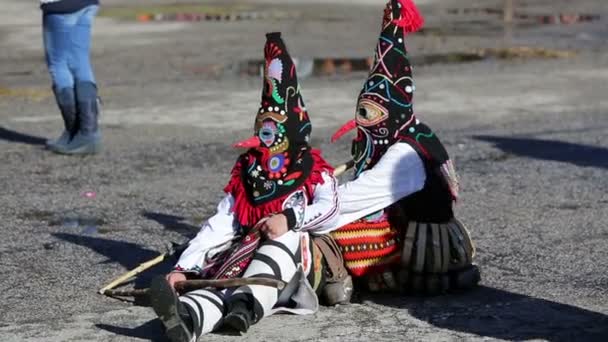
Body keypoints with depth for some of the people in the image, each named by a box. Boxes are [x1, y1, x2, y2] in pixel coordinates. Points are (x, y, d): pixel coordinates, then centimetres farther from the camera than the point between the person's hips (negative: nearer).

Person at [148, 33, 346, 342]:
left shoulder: (315, 172, 12)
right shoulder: (246, 174, 23)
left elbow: (329, 208, -9)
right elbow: (219, 226, 13)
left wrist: (289, 219, -27)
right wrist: (183, 268, -1)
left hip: (302, 260, -2)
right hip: (247, 257, 2)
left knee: (288, 238, -36)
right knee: (221, 283, -32)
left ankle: (246, 305, -59)